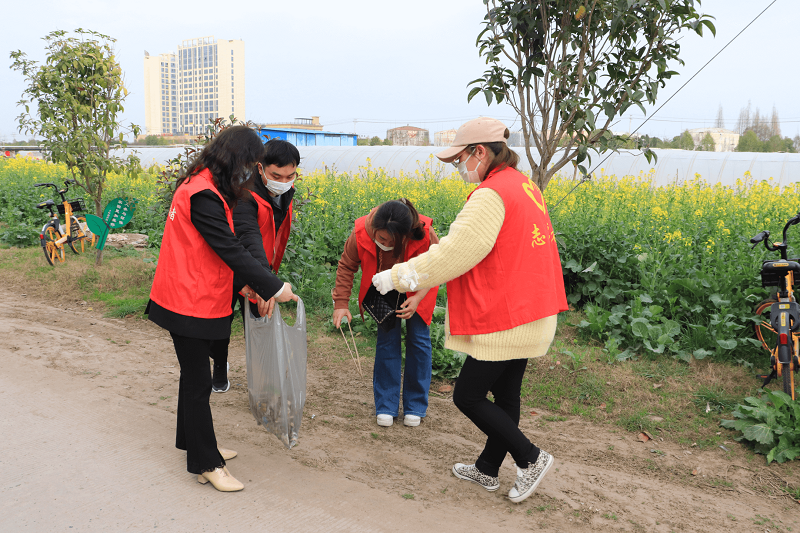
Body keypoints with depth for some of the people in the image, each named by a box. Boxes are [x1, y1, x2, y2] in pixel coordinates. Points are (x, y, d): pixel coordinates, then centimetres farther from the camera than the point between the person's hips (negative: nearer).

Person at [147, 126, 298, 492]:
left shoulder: (201, 185, 9)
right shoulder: (203, 195, -24)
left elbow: (221, 247, 11)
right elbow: (229, 249, -25)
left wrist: (249, 283, 5)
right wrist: (273, 287, -20)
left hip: (192, 299, 10)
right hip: (190, 302, -10)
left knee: (194, 373, 20)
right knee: (198, 382, 0)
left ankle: (193, 442, 36)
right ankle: (206, 465, 13)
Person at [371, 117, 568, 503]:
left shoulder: (492, 194, -19)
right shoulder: (525, 186, 11)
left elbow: (454, 253, -21)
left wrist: (397, 276, -12)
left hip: (505, 319, -10)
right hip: (528, 312, 10)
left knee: (467, 395, 3)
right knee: (504, 393, 19)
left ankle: (530, 458, 13)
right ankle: (487, 470, 34)